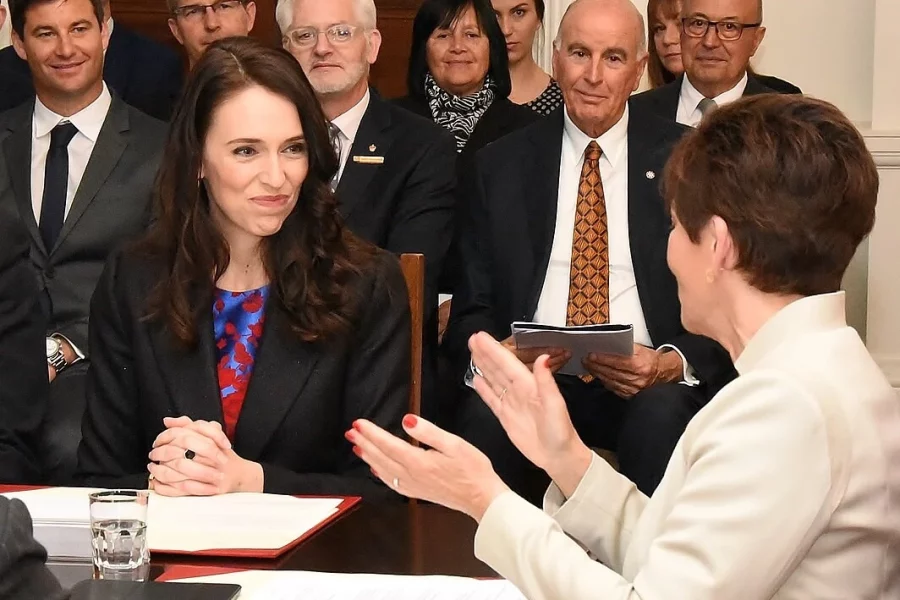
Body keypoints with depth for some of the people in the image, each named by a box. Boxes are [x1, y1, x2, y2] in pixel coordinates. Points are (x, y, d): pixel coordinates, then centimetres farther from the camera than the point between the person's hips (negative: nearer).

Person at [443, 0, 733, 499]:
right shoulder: (500, 167, 12)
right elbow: (472, 305, 10)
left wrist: (673, 363, -17)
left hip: (652, 386, 0)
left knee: (664, 414, -35)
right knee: (484, 410, -32)